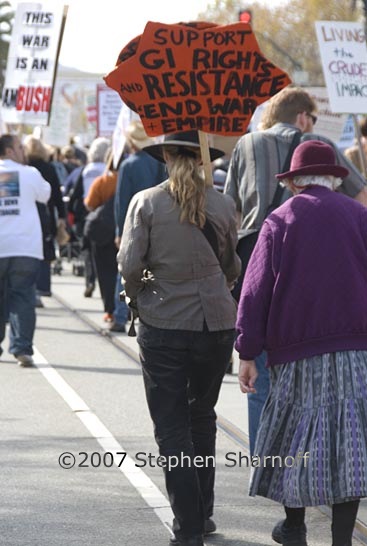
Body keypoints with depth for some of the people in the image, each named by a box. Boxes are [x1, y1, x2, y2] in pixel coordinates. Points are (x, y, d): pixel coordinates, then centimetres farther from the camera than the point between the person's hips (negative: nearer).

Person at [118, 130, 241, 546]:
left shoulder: (146, 203, -7)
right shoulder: (222, 205, 0)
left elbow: (129, 264, -10)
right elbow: (232, 267, 10)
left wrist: (137, 292, 11)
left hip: (163, 325, -3)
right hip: (216, 322, 3)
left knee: (172, 427, 2)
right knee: (202, 417, 20)